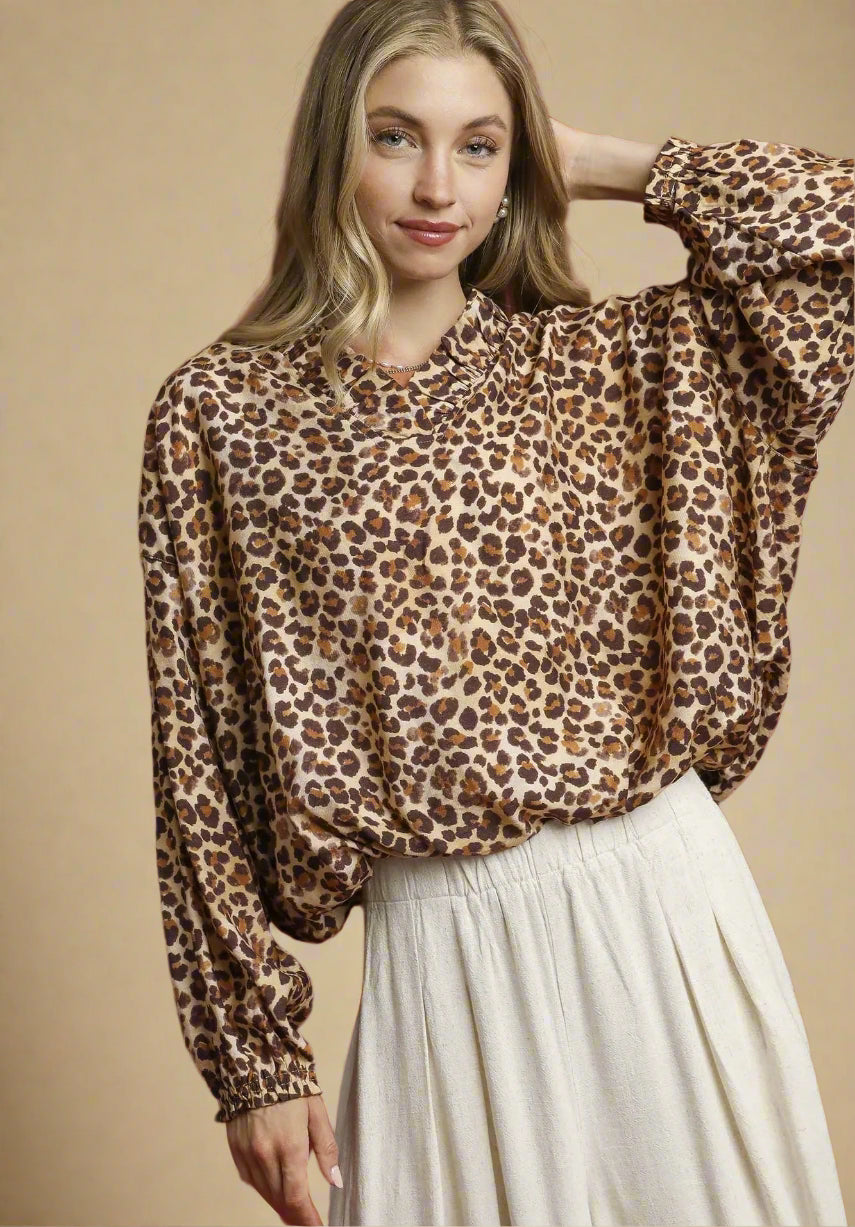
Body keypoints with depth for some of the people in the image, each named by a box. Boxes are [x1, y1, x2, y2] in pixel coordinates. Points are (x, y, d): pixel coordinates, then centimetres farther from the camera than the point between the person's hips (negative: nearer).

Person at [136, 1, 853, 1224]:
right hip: (440, 948, -1)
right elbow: (203, 767, -1)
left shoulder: (601, 359, 4)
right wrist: (255, 1053, -2)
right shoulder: (218, 412, -1)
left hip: (664, 903, 2)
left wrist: (604, 165, 1)